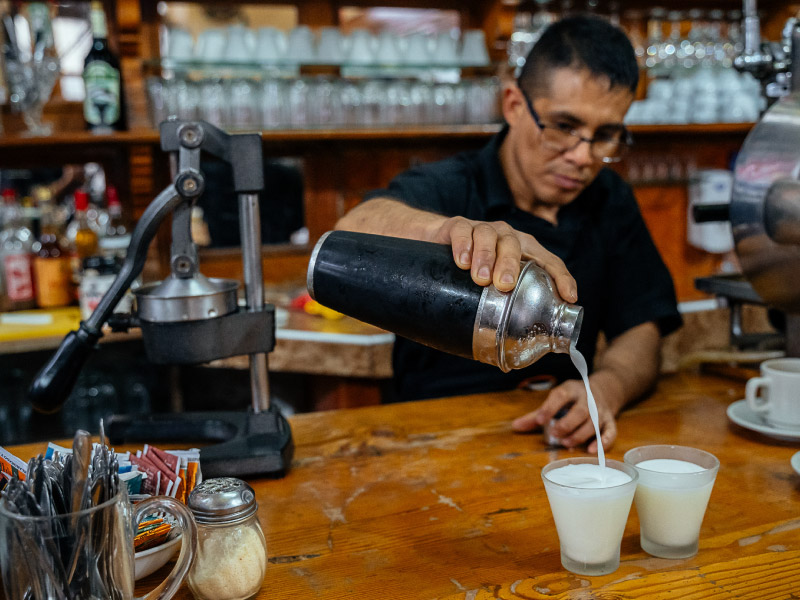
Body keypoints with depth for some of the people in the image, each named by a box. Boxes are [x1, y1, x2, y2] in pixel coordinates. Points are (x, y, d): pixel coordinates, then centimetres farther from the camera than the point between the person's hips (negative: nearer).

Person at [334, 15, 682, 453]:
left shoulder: (610, 201, 8)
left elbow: (641, 331, 3)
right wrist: (452, 230, -52)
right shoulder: (448, 188, -8)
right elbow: (359, 226, -30)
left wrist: (605, 388, -20)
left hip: (560, 442, 5)